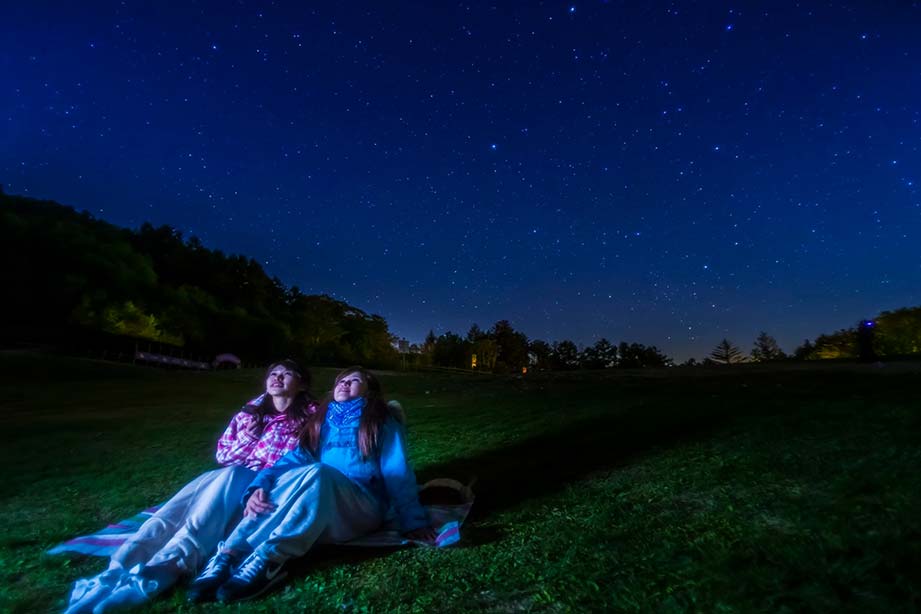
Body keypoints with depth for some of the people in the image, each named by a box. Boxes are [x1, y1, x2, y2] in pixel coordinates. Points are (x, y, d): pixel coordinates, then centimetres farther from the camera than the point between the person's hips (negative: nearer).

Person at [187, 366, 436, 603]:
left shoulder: (382, 421, 8)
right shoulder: (321, 421, 20)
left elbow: (398, 472, -1)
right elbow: (295, 457, 7)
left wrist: (413, 520, -11)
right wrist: (259, 486, -12)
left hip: (364, 508, -3)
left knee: (317, 473, -32)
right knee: (289, 477, -26)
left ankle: (266, 560, -41)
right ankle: (228, 555, -36)